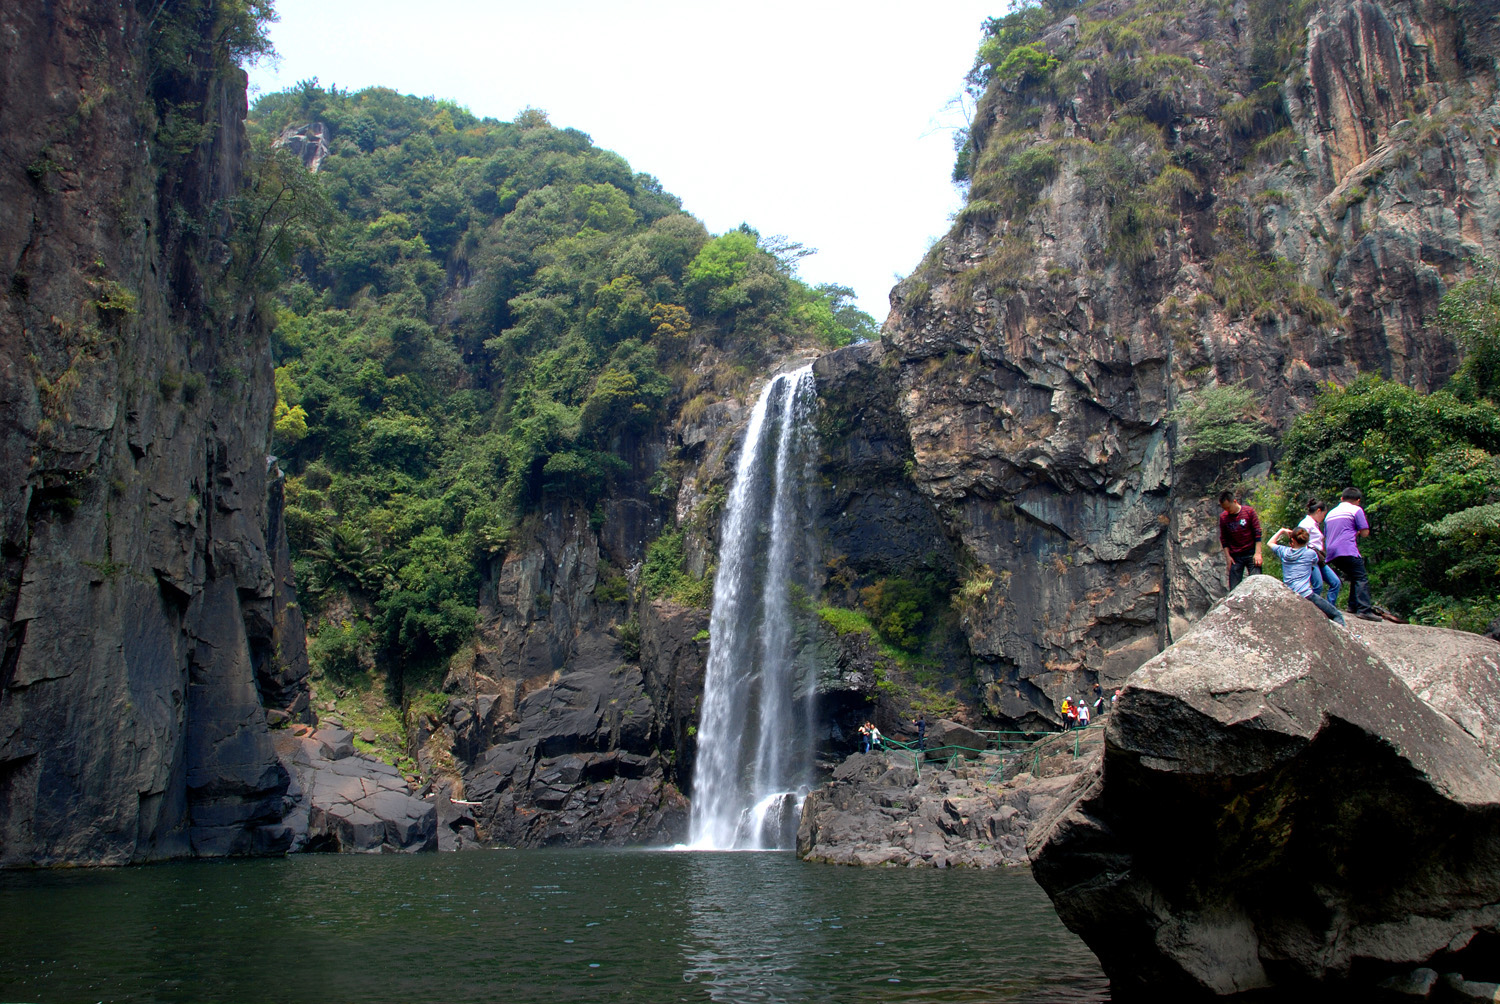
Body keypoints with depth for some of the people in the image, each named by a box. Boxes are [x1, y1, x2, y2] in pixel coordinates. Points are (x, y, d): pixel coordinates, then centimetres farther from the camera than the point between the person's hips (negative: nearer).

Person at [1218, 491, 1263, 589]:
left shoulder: (1249, 511, -4)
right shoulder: (1223, 517, 1)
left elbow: (1257, 533, -3)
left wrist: (1257, 553, -9)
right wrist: (1227, 556, 0)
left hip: (1251, 554, -2)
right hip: (1235, 557, 2)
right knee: (1234, 589, -2)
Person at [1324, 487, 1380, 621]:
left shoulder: (1330, 513, 25)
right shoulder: (1356, 510, 5)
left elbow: (1325, 537, 30)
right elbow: (1365, 533, 2)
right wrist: (1357, 532, 21)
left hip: (1332, 554, 7)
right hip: (1348, 551, -7)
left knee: (1355, 578, 19)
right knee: (1362, 579, -10)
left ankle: (1353, 606, 13)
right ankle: (1364, 610, -23)